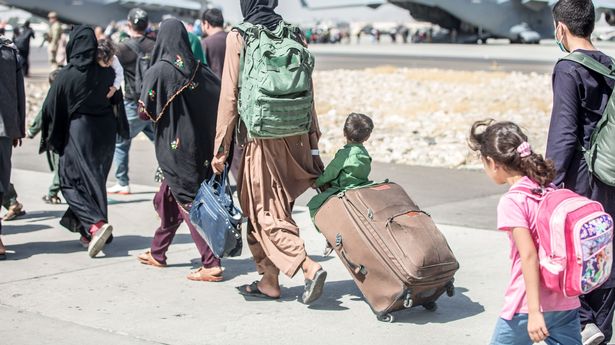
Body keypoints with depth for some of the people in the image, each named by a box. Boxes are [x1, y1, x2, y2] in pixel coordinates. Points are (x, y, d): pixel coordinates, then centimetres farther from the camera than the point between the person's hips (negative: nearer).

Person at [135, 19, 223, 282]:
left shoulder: (158, 71, -14)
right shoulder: (200, 70, 1)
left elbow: (145, 112, -14)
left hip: (173, 148, -6)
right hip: (200, 146, 6)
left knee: (189, 203, -3)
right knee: (168, 199, 21)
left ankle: (211, 264, -7)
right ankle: (157, 253, 33)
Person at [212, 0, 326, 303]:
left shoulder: (238, 38, -8)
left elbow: (230, 96, -8)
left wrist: (221, 148, -3)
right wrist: (313, 142, 14)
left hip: (259, 139, -5)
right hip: (294, 139, 5)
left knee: (264, 212, 3)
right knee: (276, 207, 16)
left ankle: (308, 266, -14)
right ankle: (269, 280, 22)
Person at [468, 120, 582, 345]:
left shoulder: (512, 202, -14)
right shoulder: (550, 190, 7)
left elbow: (529, 256, -21)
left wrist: (534, 311, -22)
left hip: (528, 304, -6)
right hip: (567, 303, 6)